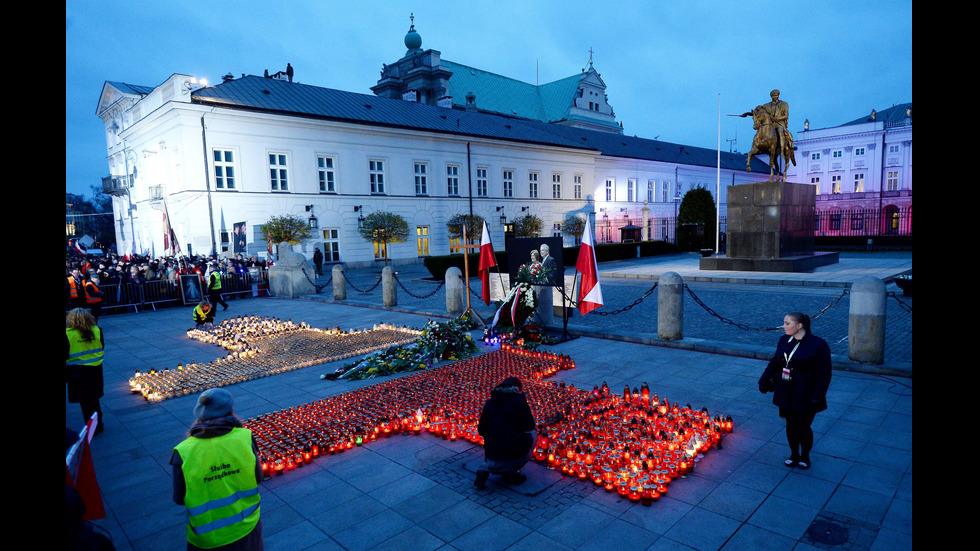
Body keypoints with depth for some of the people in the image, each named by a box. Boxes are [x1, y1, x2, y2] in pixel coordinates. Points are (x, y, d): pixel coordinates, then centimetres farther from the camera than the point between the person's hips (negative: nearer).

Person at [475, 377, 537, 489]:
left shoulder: (489, 403, 9)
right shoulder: (519, 399, -2)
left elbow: (481, 430, 10)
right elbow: (530, 426, -1)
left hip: (492, 455, 4)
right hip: (513, 453, -4)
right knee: (533, 434, 22)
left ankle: (485, 469, 6)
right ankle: (510, 472, 12)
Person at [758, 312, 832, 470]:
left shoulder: (818, 345, -13)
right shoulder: (784, 340, 4)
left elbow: (824, 375, -12)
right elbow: (774, 363, 15)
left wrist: (817, 398, -16)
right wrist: (764, 381, 14)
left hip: (805, 396, -5)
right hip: (786, 394, 5)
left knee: (803, 427, 5)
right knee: (790, 425, 13)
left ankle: (805, 456, 30)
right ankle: (794, 454, 33)